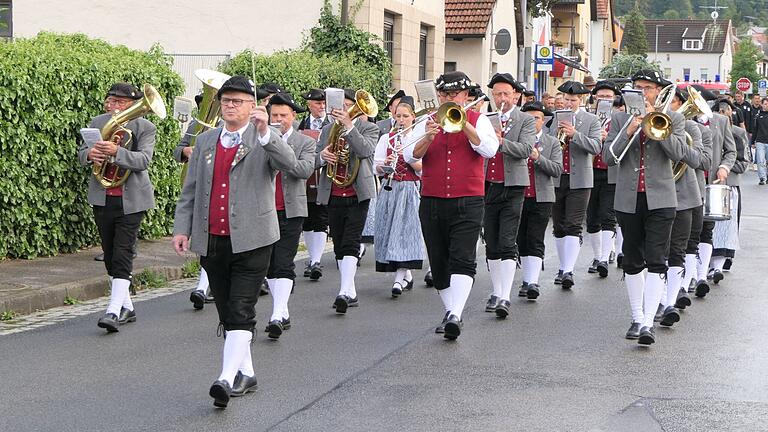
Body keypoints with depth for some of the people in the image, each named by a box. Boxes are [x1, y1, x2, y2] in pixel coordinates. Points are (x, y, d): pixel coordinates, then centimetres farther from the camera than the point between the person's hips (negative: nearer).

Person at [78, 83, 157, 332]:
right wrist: (90, 154, -20)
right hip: (102, 198, 5)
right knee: (110, 256, 10)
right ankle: (126, 307, 21)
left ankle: (114, 311, -16)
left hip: (130, 200, -5)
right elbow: (81, 154, 4)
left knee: (122, 255, -11)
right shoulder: (98, 123, 7)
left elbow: (144, 160, -19)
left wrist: (116, 151, -35)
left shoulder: (145, 128, -5)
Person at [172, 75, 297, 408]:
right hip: (211, 241, 5)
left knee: (241, 312, -12)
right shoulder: (205, 142, 15)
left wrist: (264, 131, -31)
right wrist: (181, 228, 8)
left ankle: (227, 378, -17)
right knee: (226, 314, 10)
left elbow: (289, 163, -19)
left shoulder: (266, 140, 1)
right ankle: (245, 373, 21)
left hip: (251, 240, -5)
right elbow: (190, 190, 16)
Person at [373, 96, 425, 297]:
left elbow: (423, 170, -4)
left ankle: (399, 278, -17)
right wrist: (386, 164, -14)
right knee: (391, 231, 3)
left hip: (411, 190, -3)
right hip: (390, 190, 3)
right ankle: (407, 275, 17)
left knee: (405, 228, -12)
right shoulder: (386, 139, 11)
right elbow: (377, 169, 6)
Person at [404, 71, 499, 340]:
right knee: (439, 263, 9)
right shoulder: (427, 122, 11)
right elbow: (410, 156, -2)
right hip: (432, 203, 3)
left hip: (468, 203, -3)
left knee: (463, 261, -16)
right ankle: (450, 312, 22)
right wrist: (428, 138, -19)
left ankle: (455, 316, -25)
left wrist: (464, 124, -19)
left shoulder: (478, 120, 6)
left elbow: (490, 149, -12)